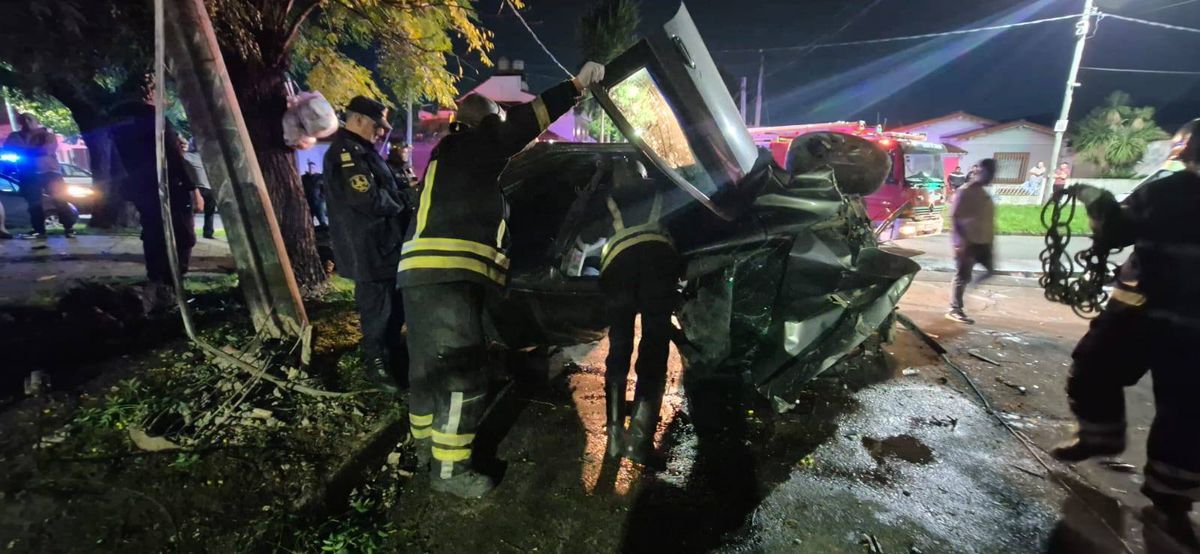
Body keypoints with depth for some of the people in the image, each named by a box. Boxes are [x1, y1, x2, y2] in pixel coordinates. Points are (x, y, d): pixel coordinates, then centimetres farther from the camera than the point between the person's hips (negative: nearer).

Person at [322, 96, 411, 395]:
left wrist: (399, 204, 1)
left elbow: (384, 189, 20)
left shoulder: (361, 151, 16)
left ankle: (392, 349, 34)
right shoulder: (346, 153, -18)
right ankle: (376, 362, 17)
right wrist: (401, 208, -9)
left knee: (395, 304, 19)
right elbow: (369, 200, -26)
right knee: (376, 307, 2)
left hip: (385, 243, 10)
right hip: (369, 250, -10)